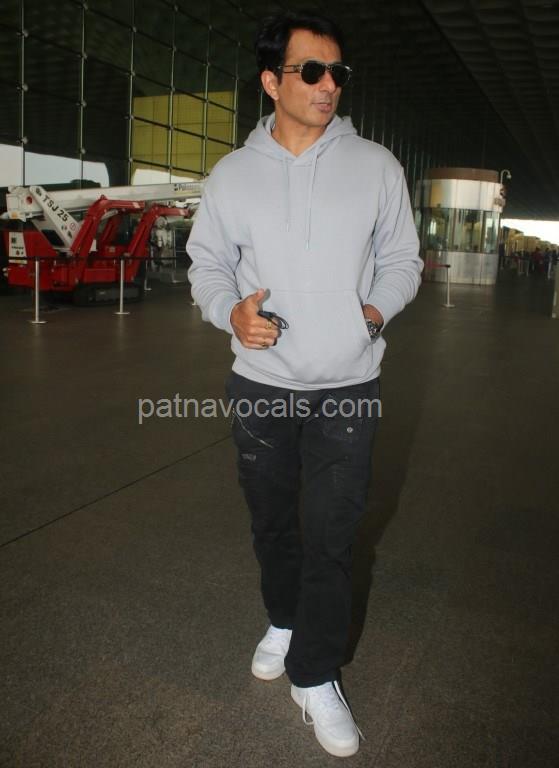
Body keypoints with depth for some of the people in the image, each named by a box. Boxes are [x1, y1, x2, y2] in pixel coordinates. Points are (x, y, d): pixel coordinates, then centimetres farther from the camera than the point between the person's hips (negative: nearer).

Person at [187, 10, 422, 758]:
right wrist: (232, 311, -13)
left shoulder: (376, 166, 0)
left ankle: (315, 675, 22)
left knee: (330, 538, 2)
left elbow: (401, 260, 7)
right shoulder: (232, 174, 2)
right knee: (272, 522, 18)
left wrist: (376, 309, -13)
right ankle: (284, 622, 44)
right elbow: (207, 264, 8)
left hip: (346, 388, -1)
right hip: (260, 384, 2)